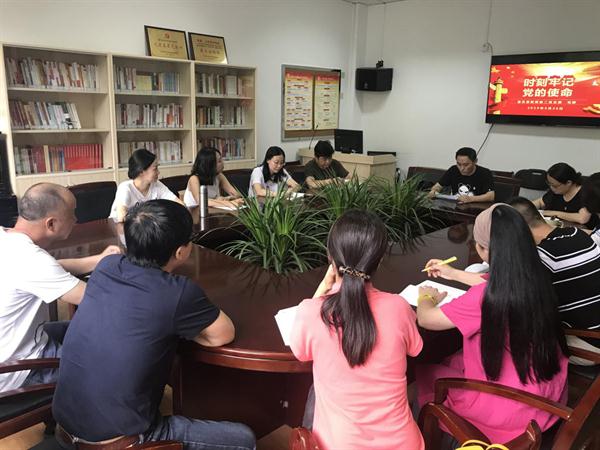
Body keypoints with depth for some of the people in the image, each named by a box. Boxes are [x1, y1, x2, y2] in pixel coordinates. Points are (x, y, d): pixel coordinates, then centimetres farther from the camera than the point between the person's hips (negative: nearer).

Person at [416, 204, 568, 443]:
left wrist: (426, 298, 5)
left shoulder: (484, 298, -31)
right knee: (454, 362, 24)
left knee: (425, 373, 12)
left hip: (513, 410, -7)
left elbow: (426, 319, -17)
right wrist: (454, 274, 24)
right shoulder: (536, 277, -9)